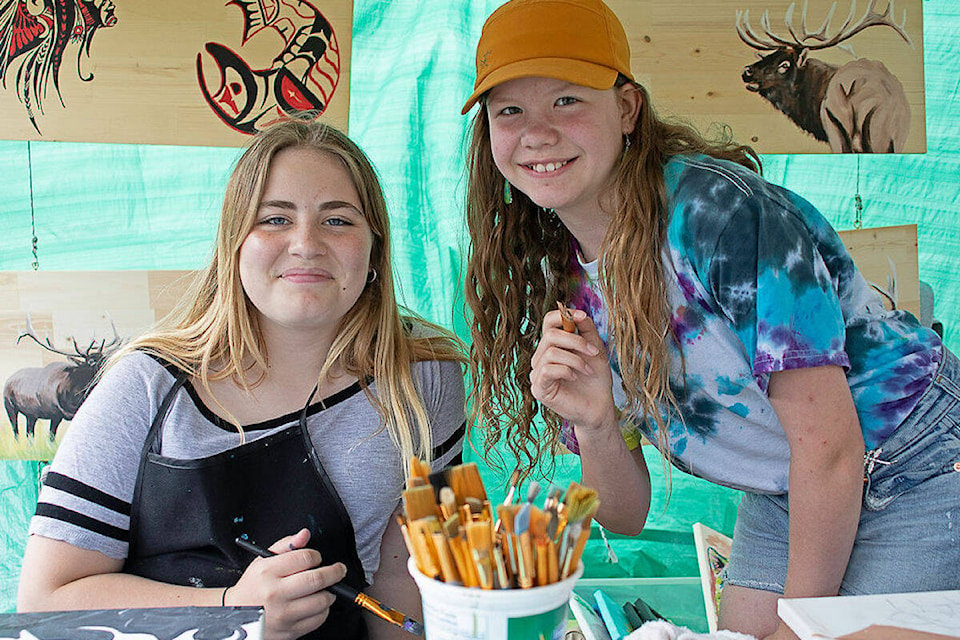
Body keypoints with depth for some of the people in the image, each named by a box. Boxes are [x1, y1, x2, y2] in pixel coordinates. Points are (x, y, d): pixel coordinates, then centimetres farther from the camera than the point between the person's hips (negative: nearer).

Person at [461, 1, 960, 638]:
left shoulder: (715, 209, -28)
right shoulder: (563, 284, -6)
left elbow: (830, 447, -25)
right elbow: (627, 514, -5)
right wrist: (594, 427, -25)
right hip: (781, 501, 6)